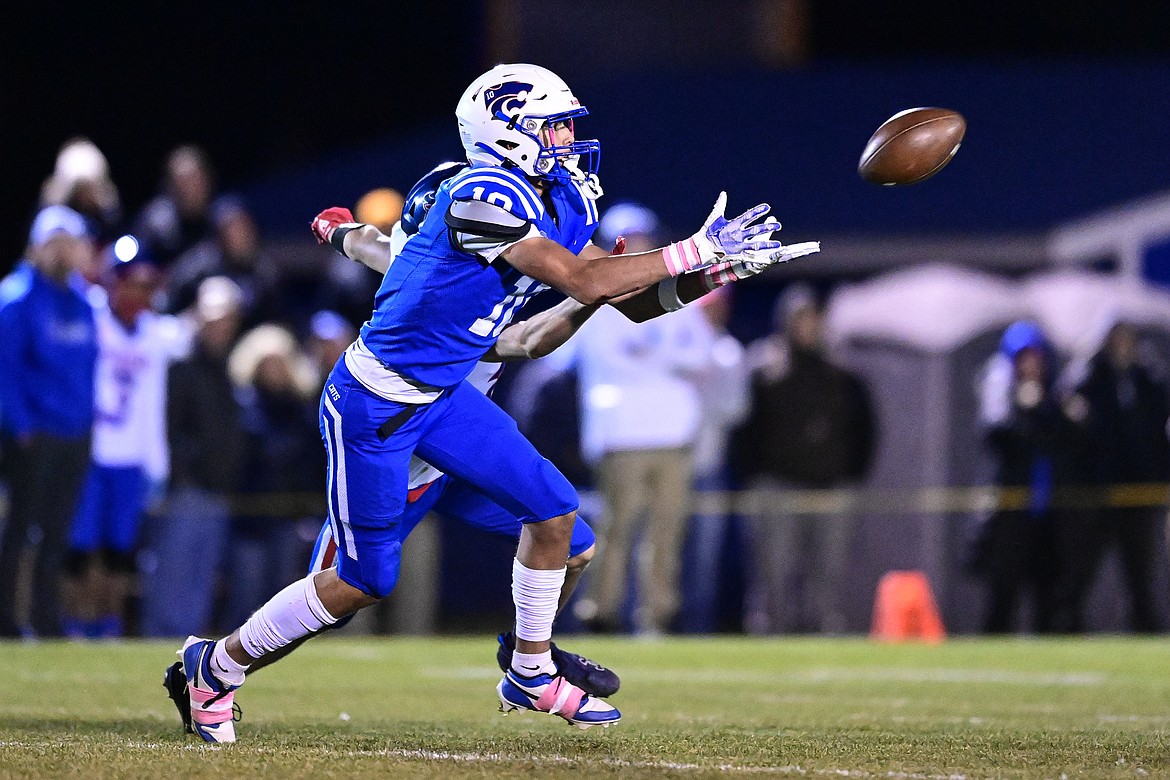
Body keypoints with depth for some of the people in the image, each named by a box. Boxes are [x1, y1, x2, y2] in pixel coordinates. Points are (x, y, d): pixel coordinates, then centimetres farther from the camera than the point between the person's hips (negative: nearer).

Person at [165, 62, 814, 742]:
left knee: (555, 510, 3)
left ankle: (532, 675, 20)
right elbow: (585, 283, -29)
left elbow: (636, 301, 7)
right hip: (373, 405, -9)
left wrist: (716, 271, -8)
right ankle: (218, 666, 18)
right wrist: (694, 250, -23)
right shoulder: (482, 197, -26)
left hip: (441, 396, 9)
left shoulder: (563, 205, 3)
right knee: (364, 582, -1)